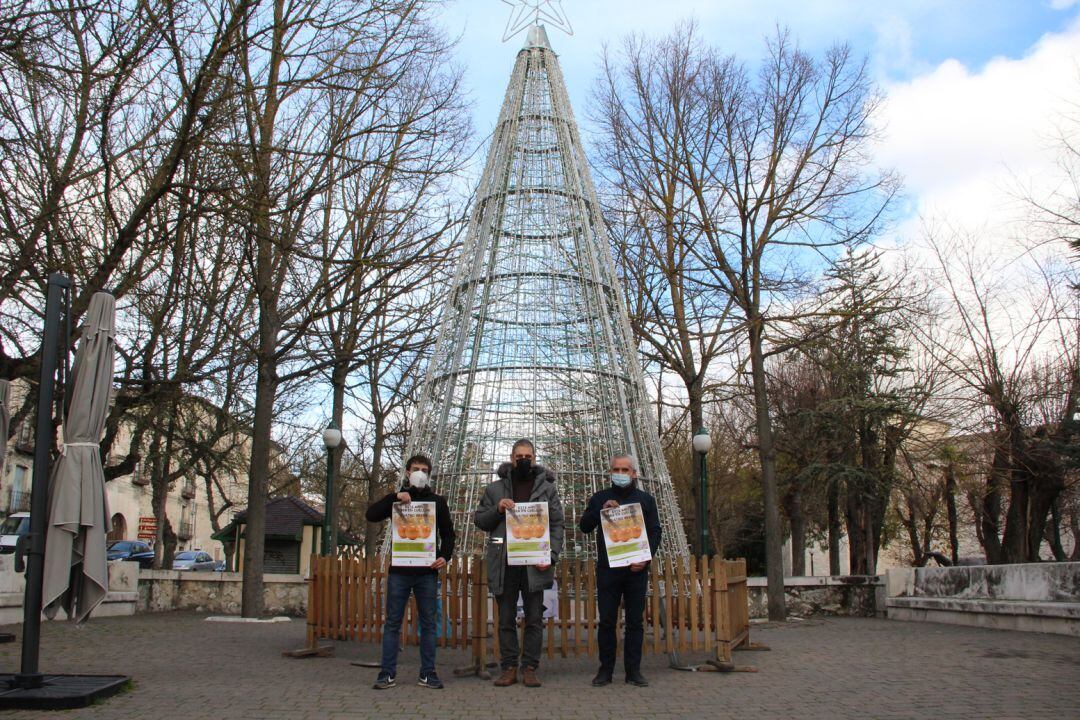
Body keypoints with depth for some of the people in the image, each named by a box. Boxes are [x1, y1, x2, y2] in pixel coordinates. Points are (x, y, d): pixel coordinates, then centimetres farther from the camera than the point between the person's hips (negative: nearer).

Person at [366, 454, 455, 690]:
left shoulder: (438, 502, 11)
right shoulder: (396, 499, 10)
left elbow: (448, 533, 12)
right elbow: (371, 515, -4)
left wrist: (445, 556, -5)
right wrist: (394, 497, -14)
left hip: (427, 572, 1)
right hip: (399, 570, 0)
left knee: (428, 623, 4)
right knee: (392, 622, 1)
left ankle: (428, 673, 10)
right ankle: (388, 673, 7)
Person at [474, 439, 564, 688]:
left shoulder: (547, 488, 8)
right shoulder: (495, 488, 11)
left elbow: (557, 524, 5)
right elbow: (479, 520, 12)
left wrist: (551, 555, -9)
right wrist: (497, 510, -8)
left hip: (534, 564, -1)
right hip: (504, 564, 1)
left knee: (534, 620, 2)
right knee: (506, 620, 6)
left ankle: (530, 669, 9)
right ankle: (509, 668, 13)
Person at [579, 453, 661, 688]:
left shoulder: (646, 499, 9)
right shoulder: (600, 498, 9)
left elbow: (655, 532, 7)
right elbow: (584, 526, 2)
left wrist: (646, 559, -7)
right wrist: (602, 510, -14)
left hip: (636, 570, 0)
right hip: (607, 569, 0)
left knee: (635, 621, 3)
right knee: (607, 621, 2)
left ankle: (633, 670, 11)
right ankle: (606, 669, 10)